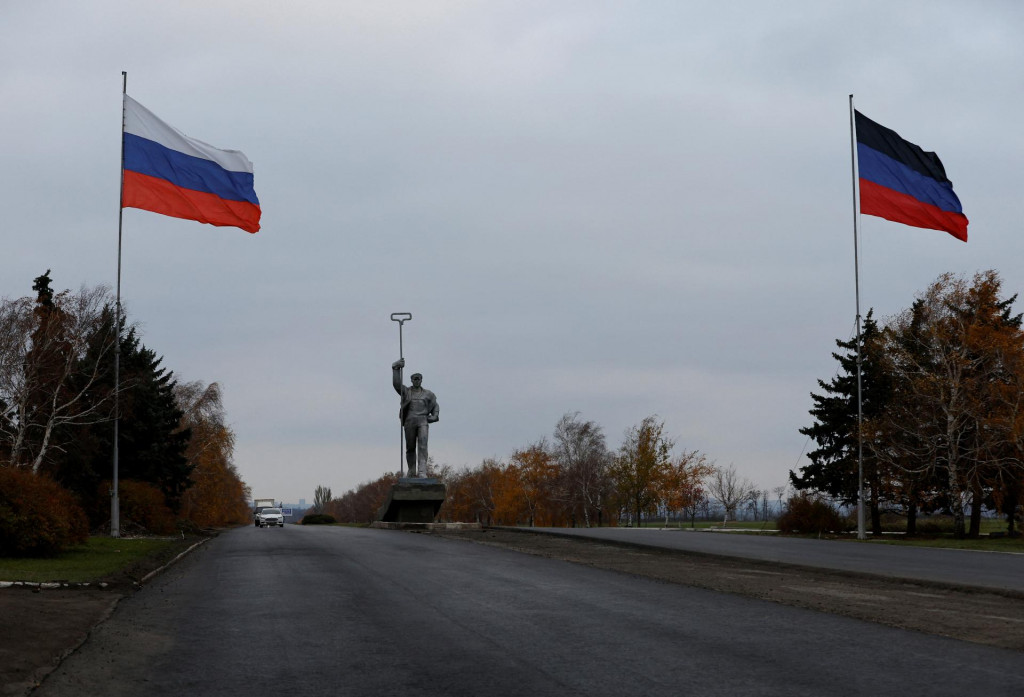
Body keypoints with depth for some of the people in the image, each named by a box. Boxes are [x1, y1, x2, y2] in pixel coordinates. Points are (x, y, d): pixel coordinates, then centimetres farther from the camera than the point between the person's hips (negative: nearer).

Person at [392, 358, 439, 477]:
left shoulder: (428, 394, 15)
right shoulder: (406, 391, 12)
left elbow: (435, 406, 22)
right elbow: (396, 383, -2)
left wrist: (434, 416, 3)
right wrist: (396, 368, -9)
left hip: (423, 422, -1)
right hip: (409, 422, 1)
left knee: (422, 446, -17)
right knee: (410, 448, 5)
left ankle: (422, 472, -25)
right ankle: (412, 471, 21)